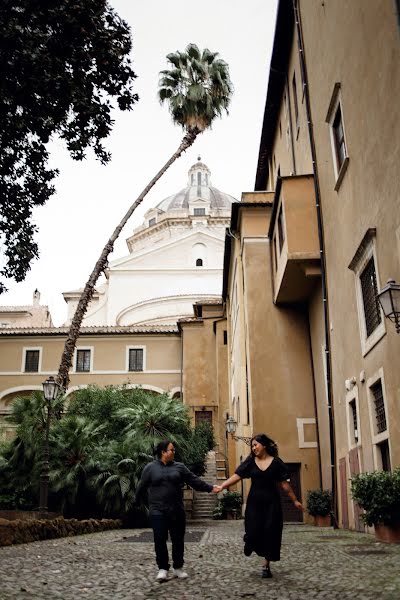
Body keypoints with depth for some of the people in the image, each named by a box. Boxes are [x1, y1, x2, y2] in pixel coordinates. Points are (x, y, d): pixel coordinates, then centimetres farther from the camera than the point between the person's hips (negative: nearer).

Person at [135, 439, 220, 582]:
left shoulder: (179, 467, 7)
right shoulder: (150, 467, 1)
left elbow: (194, 480, 3)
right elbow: (142, 487, 7)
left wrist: (210, 488, -4)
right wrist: (138, 502, 11)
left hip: (177, 511, 2)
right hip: (158, 511, -2)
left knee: (178, 540, 7)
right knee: (160, 540, -4)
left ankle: (178, 568, 22)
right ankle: (163, 569, 9)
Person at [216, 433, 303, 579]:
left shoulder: (276, 462, -2)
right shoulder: (250, 462, 1)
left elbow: (284, 484, 3)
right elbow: (236, 476, -7)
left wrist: (295, 500, 4)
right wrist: (222, 486, -20)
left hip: (271, 502, -1)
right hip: (254, 502, 1)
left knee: (270, 533, 0)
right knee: (253, 531, -6)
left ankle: (266, 565, 14)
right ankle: (250, 544, 31)